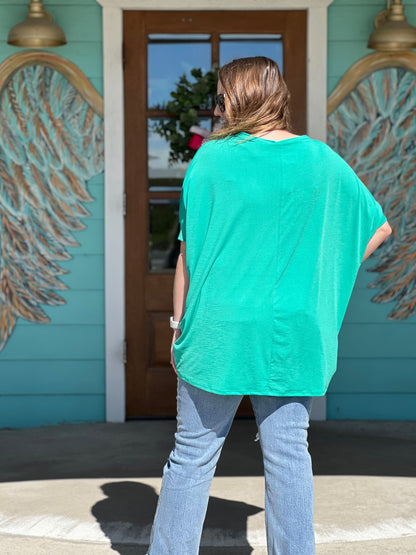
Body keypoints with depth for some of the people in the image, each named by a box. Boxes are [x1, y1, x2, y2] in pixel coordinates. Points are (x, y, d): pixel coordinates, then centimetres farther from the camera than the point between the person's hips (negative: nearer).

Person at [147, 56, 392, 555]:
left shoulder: (211, 158, -4)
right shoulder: (322, 160, 3)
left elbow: (188, 251, -3)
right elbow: (380, 228, 11)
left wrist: (178, 324, 5)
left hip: (218, 327, -2)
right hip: (294, 334, 2)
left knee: (193, 453, 7)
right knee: (288, 453, 9)